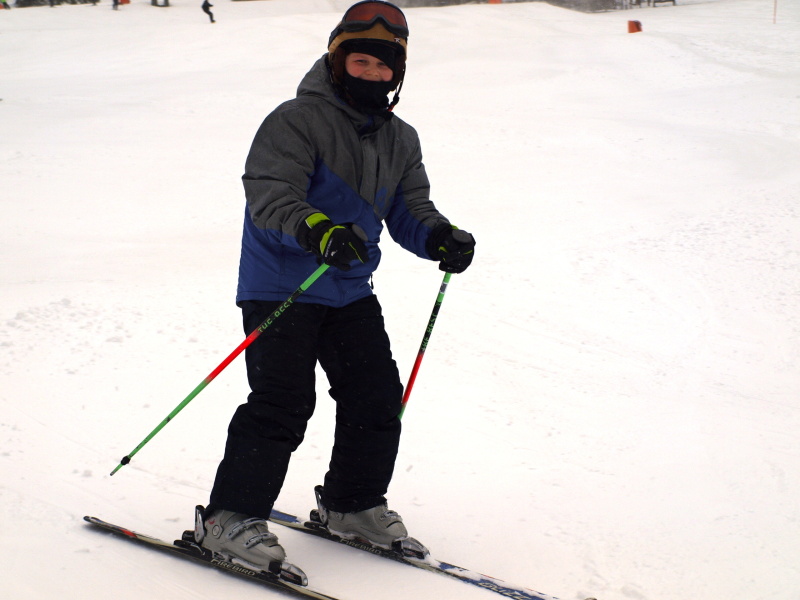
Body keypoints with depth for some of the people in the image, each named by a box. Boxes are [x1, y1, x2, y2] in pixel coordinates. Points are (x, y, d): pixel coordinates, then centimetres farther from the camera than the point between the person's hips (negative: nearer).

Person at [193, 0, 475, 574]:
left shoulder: (401, 141, 10)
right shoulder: (297, 121, -13)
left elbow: (409, 210, 8)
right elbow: (270, 196, -23)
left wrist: (440, 237, -14)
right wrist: (316, 230, -41)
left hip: (351, 291, 7)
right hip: (281, 285, -7)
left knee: (378, 396, 7)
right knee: (282, 402, -13)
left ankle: (352, 505, 27)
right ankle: (228, 517, -3)